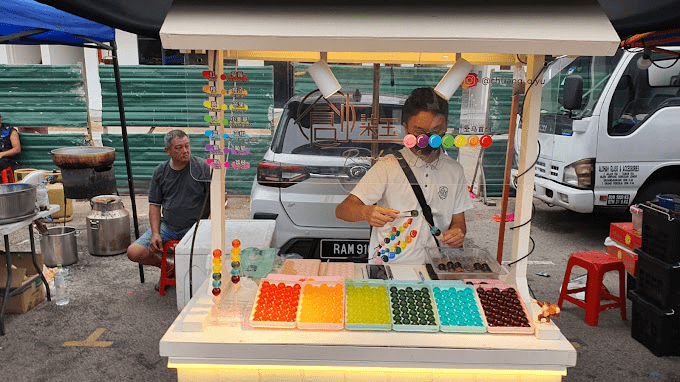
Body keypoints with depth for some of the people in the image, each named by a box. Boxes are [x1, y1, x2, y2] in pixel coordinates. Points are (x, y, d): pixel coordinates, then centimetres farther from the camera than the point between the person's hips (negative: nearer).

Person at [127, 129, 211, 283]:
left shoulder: (203, 167, -4)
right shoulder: (160, 171, 7)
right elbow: (154, 205, 10)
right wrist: (155, 233, -3)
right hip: (167, 226, 4)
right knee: (134, 252, -8)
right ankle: (169, 266, 20)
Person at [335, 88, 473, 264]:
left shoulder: (455, 170, 9)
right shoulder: (387, 166, -2)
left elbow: (458, 221, 17)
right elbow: (341, 210, -7)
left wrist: (457, 231, -6)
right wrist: (366, 212, -28)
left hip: (434, 267, 4)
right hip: (385, 267, -3)